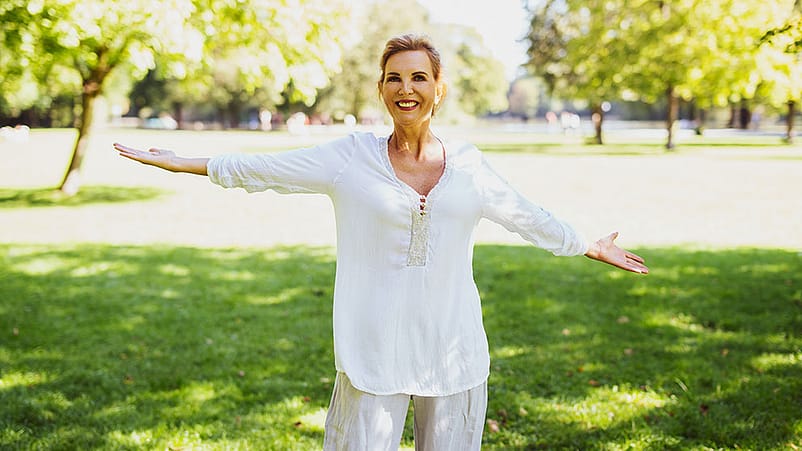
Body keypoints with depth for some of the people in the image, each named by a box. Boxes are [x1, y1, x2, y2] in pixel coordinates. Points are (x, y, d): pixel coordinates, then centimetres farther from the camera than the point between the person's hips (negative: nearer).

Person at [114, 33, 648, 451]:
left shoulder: (468, 163, 5)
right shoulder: (353, 157, -1)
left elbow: (528, 216, 17)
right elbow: (264, 169, 3)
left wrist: (590, 248, 27)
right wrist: (180, 162, 4)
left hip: (454, 346, 2)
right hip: (375, 349, -2)